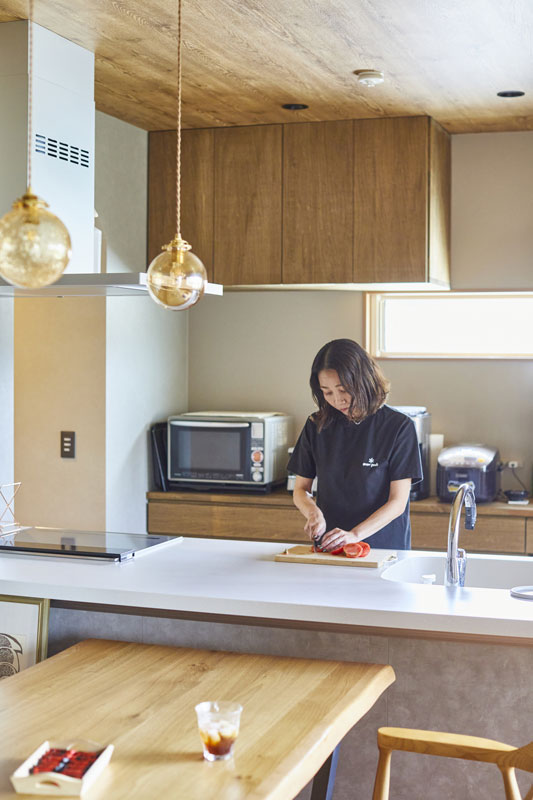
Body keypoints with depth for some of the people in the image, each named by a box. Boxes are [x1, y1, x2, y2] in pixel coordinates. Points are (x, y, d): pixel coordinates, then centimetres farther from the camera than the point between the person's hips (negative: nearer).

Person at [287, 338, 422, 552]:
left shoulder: (398, 426, -3)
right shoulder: (317, 426, 8)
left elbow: (398, 502, -5)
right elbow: (300, 489, 15)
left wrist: (355, 535, -17)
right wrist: (313, 512, -7)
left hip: (384, 548, -2)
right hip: (330, 548, 3)